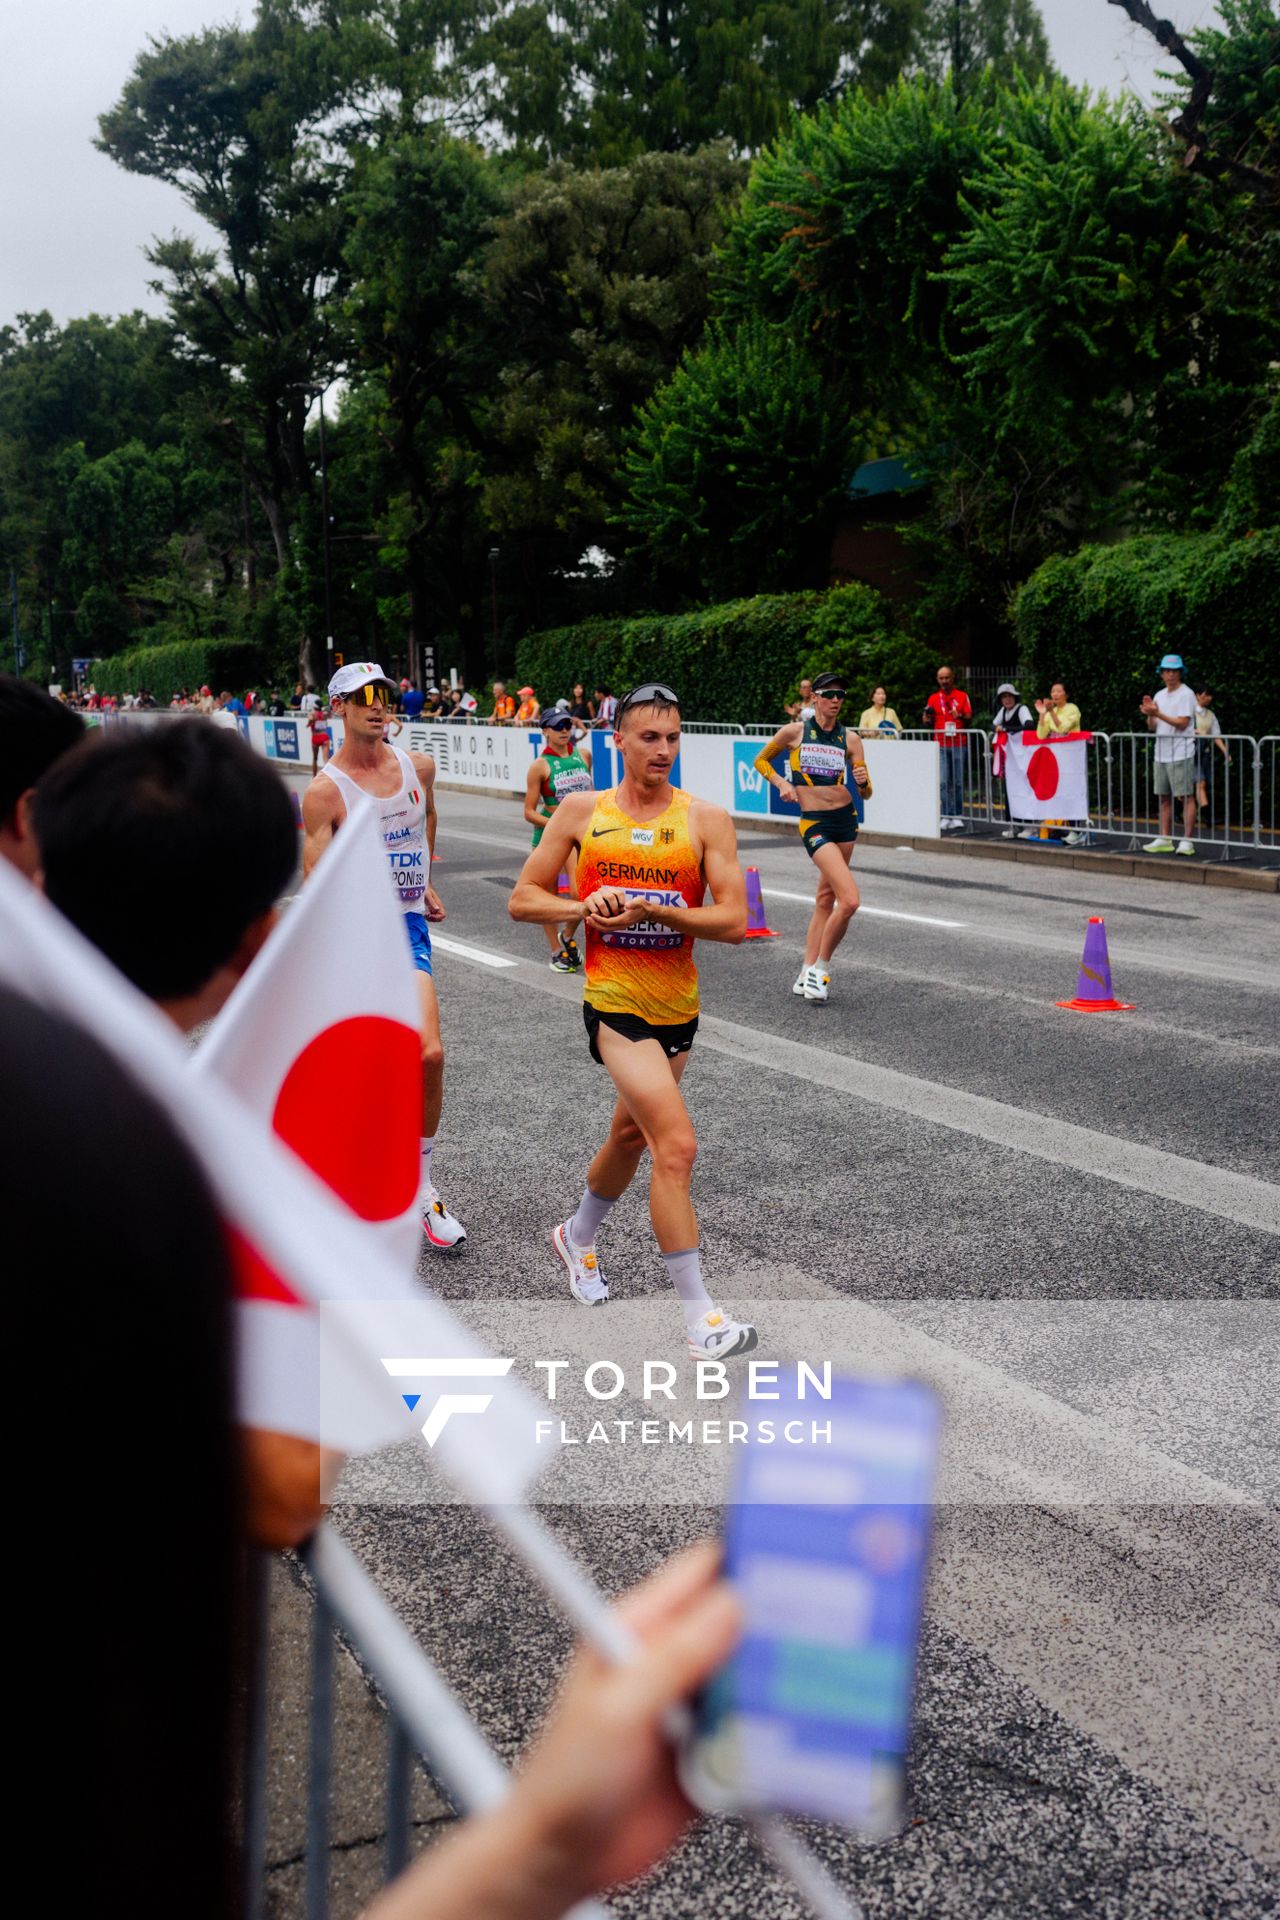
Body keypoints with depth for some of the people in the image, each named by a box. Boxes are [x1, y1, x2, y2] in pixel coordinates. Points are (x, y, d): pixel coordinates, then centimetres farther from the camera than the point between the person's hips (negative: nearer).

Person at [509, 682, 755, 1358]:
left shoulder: (705, 819, -1)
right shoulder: (580, 811, 1)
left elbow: (734, 922, -8)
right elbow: (523, 899, 5)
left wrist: (656, 911, -20)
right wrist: (584, 908, -12)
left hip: (679, 1004, 4)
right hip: (615, 1002, -3)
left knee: (631, 1134, 22)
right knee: (677, 1145, -16)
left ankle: (578, 1238, 51)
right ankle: (699, 1316, -10)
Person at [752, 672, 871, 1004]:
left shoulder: (850, 738, 4)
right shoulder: (794, 732, -4)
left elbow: (865, 793, 5)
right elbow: (760, 760, 12)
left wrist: (863, 781, -17)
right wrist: (781, 783, -4)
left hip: (846, 818, 5)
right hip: (814, 824, -5)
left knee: (826, 898, 10)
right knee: (850, 900, -18)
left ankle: (808, 973, 20)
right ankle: (821, 968, -2)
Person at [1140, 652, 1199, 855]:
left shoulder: (1186, 694, -5)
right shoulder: (1159, 696, 16)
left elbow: (1182, 723, -14)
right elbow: (1152, 727, 15)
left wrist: (1158, 713, -18)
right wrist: (1148, 715, -5)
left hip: (1181, 753, -7)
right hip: (1161, 753, 7)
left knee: (1186, 796, -6)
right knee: (1163, 798, 9)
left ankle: (1187, 840, -7)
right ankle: (1165, 839, 15)